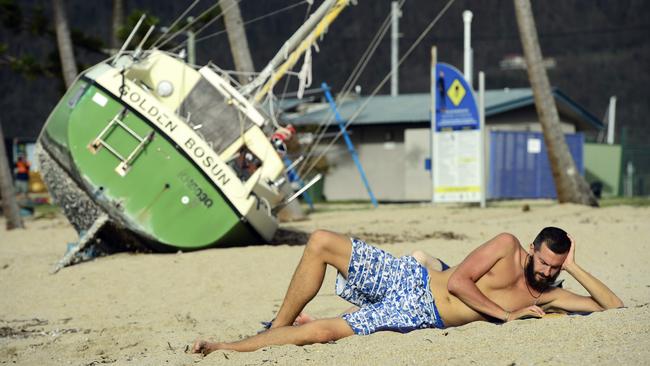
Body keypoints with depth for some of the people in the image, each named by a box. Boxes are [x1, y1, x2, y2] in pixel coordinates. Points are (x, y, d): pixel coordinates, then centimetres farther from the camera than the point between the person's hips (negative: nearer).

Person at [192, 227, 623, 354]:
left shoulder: (543, 296, 0)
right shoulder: (508, 246, -3)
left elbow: (614, 307, -3)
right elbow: (458, 281, -9)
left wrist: (574, 267, -11)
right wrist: (505, 314, -14)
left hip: (420, 317, -1)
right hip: (407, 277, 1)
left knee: (321, 332, -19)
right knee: (321, 241, -16)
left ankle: (231, 347, -6)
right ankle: (280, 323, 2)